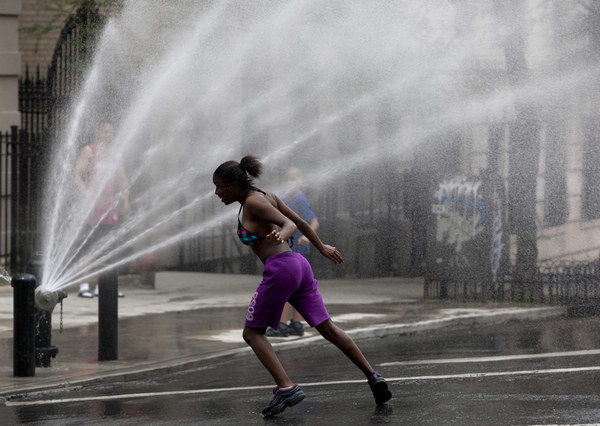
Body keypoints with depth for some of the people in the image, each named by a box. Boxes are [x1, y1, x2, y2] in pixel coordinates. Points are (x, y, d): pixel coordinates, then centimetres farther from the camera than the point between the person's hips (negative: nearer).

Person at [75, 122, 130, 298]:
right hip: (92, 204, -6)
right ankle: (84, 285, -10)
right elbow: (77, 175, -7)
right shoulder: (88, 151, 0)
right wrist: (87, 196, -19)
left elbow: (123, 180, 20)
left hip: (110, 207, 6)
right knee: (87, 246, -9)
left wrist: (125, 201, 6)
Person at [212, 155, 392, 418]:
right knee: (328, 329, 10)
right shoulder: (268, 196, 16)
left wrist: (279, 235, -37)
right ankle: (373, 378, 6)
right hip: (299, 265, 9)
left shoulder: (253, 202, -8)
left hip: (280, 268, -9)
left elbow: (290, 224, -15)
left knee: (252, 333, 1)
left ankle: (286, 387, -14)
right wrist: (321, 248, 33)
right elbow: (300, 222, 22)